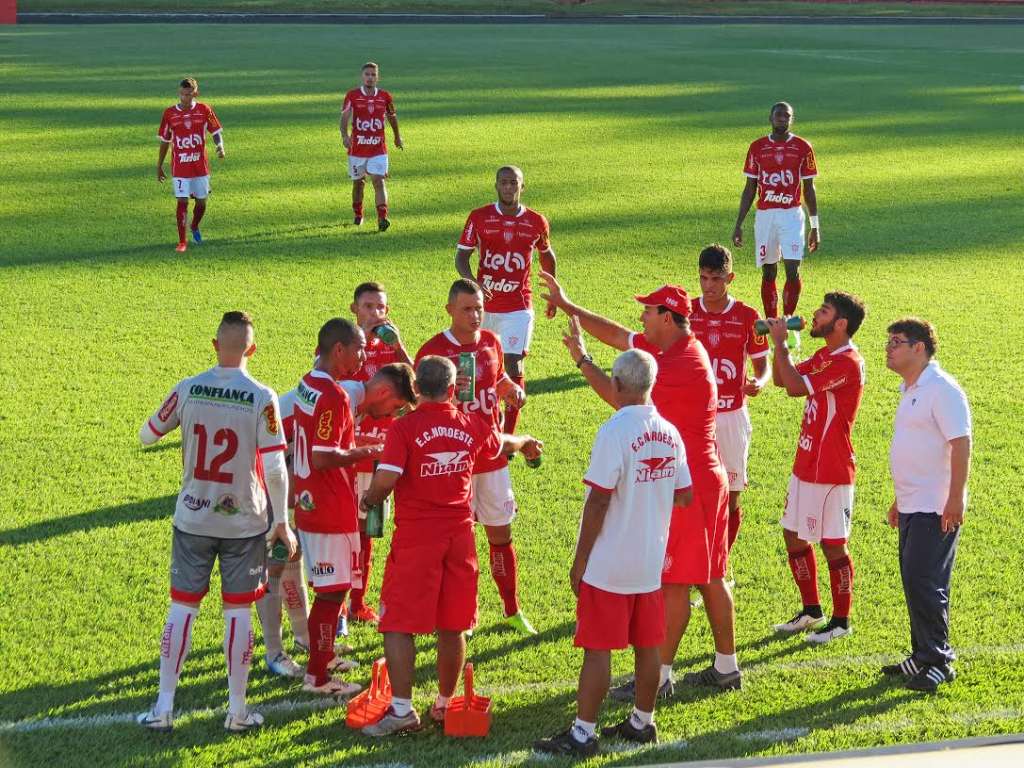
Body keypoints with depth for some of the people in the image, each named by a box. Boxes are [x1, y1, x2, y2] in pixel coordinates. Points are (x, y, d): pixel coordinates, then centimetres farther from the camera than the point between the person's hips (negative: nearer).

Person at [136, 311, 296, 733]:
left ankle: (163, 708, 12)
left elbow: (147, 435, 7)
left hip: (192, 519, 2)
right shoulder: (262, 398, -13)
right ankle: (237, 710, 14)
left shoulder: (187, 389, -7)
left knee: (182, 608, 10)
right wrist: (282, 522, -5)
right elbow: (274, 468, -15)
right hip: (244, 523, -2)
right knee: (238, 612, 8)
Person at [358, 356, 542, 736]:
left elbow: (385, 480, -20)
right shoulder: (472, 426, 6)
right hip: (459, 534, 5)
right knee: (452, 626, 13)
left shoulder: (404, 427, -11)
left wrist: (368, 501, 3)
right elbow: (504, 443, 28)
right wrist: (528, 442, 51)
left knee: (399, 624, 0)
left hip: (415, 537, -4)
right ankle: (445, 704, 23)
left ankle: (401, 709, -4)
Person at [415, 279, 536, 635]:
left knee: (501, 534, 11)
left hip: (492, 456, 5)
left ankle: (513, 611, 22)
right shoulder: (433, 351, -11)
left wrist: (513, 390, 2)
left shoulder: (491, 342, 5)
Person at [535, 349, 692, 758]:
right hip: (652, 563, 7)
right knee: (647, 645, 14)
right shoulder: (669, 433, 4)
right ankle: (642, 722, 25)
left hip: (608, 566, -7)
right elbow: (684, 496, 10)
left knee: (597, 648, -1)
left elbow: (598, 501, -17)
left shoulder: (614, 431, -17)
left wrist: (580, 561, -10)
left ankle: (583, 733, 3)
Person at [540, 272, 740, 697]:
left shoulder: (683, 363, -21)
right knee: (710, 578, 14)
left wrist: (582, 361, -8)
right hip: (705, 481, 10)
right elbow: (616, 335, 19)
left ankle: (659, 677, 0)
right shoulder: (666, 348, 10)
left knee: (673, 581, -5)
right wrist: (566, 304, 19)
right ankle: (726, 668, 21)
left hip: (687, 486, -10)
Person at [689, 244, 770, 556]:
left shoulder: (747, 316, -2)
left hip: (732, 416, 0)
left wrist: (758, 383, -19)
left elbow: (762, 365, 4)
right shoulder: (686, 313, 0)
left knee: (731, 496, 5)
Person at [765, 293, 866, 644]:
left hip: (831, 472, -10)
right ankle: (811, 611, 29)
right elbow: (781, 379, 15)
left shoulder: (847, 363, -21)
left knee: (833, 545, 1)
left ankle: (841, 620, 15)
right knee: (794, 536, 15)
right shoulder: (824, 356, 10)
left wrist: (780, 343, -20)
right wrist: (780, 343, 1)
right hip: (806, 466, 10)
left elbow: (795, 387, -29)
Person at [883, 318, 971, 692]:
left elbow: (961, 444, -20)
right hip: (913, 506, 9)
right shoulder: (910, 390, 16)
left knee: (925, 583, -9)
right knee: (915, 582, 12)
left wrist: (955, 499, -25)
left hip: (936, 508, -9)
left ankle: (937, 661, -2)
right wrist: (900, 500, 24)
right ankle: (922, 656, 21)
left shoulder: (942, 389, -14)